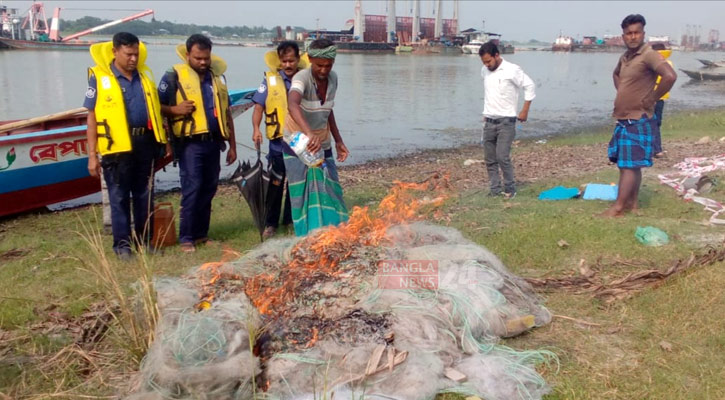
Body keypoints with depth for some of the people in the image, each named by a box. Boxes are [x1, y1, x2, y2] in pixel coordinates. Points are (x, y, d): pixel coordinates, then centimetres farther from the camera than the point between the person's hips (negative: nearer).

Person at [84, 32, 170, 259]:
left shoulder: (144, 75, 10)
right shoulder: (100, 78, -2)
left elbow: (155, 110, 17)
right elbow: (92, 117, -3)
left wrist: (165, 142, 12)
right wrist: (92, 155, -7)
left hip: (144, 143, 4)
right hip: (117, 146, -4)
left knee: (145, 195, 11)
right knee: (119, 197, 4)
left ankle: (145, 241, 23)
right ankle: (122, 244, 14)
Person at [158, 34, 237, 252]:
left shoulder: (217, 77, 14)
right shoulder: (174, 76, -2)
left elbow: (226, 112, 18)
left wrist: (232, 145, 16)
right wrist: (174, 109, -21)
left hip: (213, 142, 5)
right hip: (190, 144, -5)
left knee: (209, 189, 9)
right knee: (192, 190, -7)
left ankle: (201, 234, 20)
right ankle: (186, 238, 2)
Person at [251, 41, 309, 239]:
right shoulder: (270, 80, -3)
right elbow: (259, 106, -3)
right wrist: (256, 129, -19)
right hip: (279, 143, -2)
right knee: (275, 184, 3)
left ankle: (291, 220, 27)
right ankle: (270, 223, 12)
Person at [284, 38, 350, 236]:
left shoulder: (333, 78, -2)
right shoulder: (302, 78, -22)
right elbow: (293, 105, -44)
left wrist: (338, 141, 12)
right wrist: (309, 134, -59)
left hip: (323, 143, 5)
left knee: (330, 191, 5)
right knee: (304, 194, -5)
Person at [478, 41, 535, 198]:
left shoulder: (512, 70, -11)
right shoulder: (484, 71, 7)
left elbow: (530, 86, -6)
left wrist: (524, 110, -6)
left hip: (506, 122, -6)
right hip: (489, 122, 6)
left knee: (502, 157, -13)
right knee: (490, 159, 6)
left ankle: (510, 189, 3)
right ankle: (495, 190, 16)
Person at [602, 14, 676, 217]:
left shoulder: (649, 55, -14)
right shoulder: (625, 57, 12)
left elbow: (670, 76, -28)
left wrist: (651, 99, -17)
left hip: (638, 122, -9)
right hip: (623, 120, 9)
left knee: (630, 165, -6)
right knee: (627, 165, 13)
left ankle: (618, 208, -5)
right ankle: (631, 203, 22)